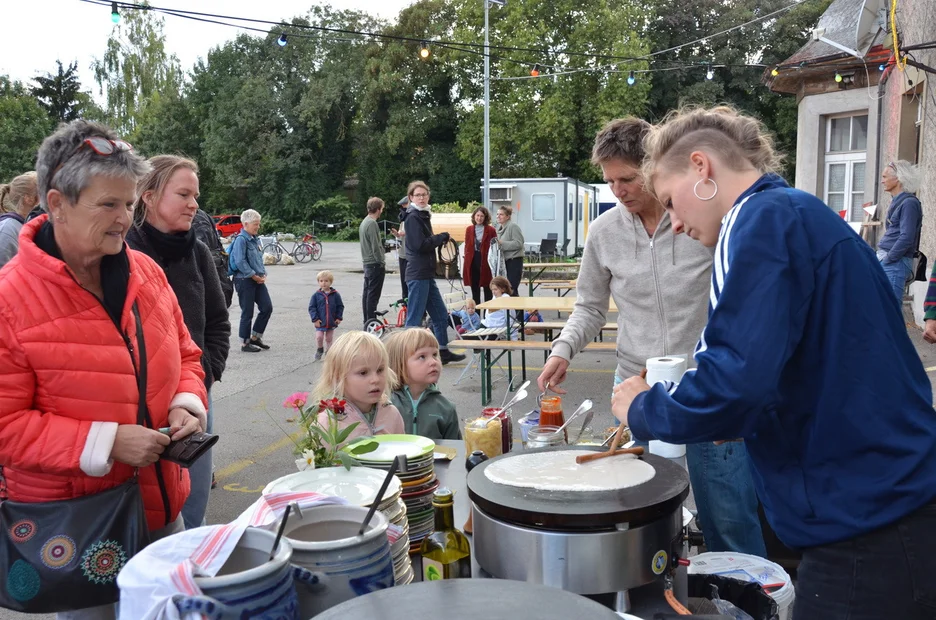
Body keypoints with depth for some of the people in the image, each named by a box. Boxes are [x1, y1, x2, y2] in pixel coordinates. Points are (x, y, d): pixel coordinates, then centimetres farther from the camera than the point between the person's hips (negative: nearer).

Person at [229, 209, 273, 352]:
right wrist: (254, 276, -16)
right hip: (244, 280, -8)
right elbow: (240, 262, -20)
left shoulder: (255, 239, 12)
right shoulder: (241, 239, -14)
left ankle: (255, 337, 21)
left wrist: (263, 274, 5)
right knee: (247, 313, 0)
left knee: (267, 308, 6)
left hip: (258, 280, 8)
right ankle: (245, 343, 13)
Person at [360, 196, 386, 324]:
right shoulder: (372, 223, -17)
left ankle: (367, 321, 19)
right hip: (375, 264, -10)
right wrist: (382, 263, -14)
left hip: (367, 263, 10)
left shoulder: (364, 222, 14)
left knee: (367, 293, 13)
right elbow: (375, 246, -20)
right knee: (373, 295, -7)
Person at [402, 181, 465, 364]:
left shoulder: (423, 216, 17)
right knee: (415, 318, -5)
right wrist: (442, 237, -9)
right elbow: (420, 245, -21)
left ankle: (443, 351, 25)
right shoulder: (412, 218, -12)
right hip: (418, 275, -10)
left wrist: (439, 240, 1)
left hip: (427, 275, 10)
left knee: (441, 315, 15)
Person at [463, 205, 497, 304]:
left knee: (487, 289, 3)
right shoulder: (469, 229, 8)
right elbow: (467, 246, 10)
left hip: (485, 262, -3)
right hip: (472, 261, 3)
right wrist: (466, 261, 5)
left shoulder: (491, 230, -1)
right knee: (474, 289, 10)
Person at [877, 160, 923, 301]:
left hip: (895, 263, -9)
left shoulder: (909, 203, -11)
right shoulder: (897, 201, 17)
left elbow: (906, 238, -18)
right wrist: (882, 257, 14)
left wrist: (888, 259, -15)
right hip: (886, 260, 9)